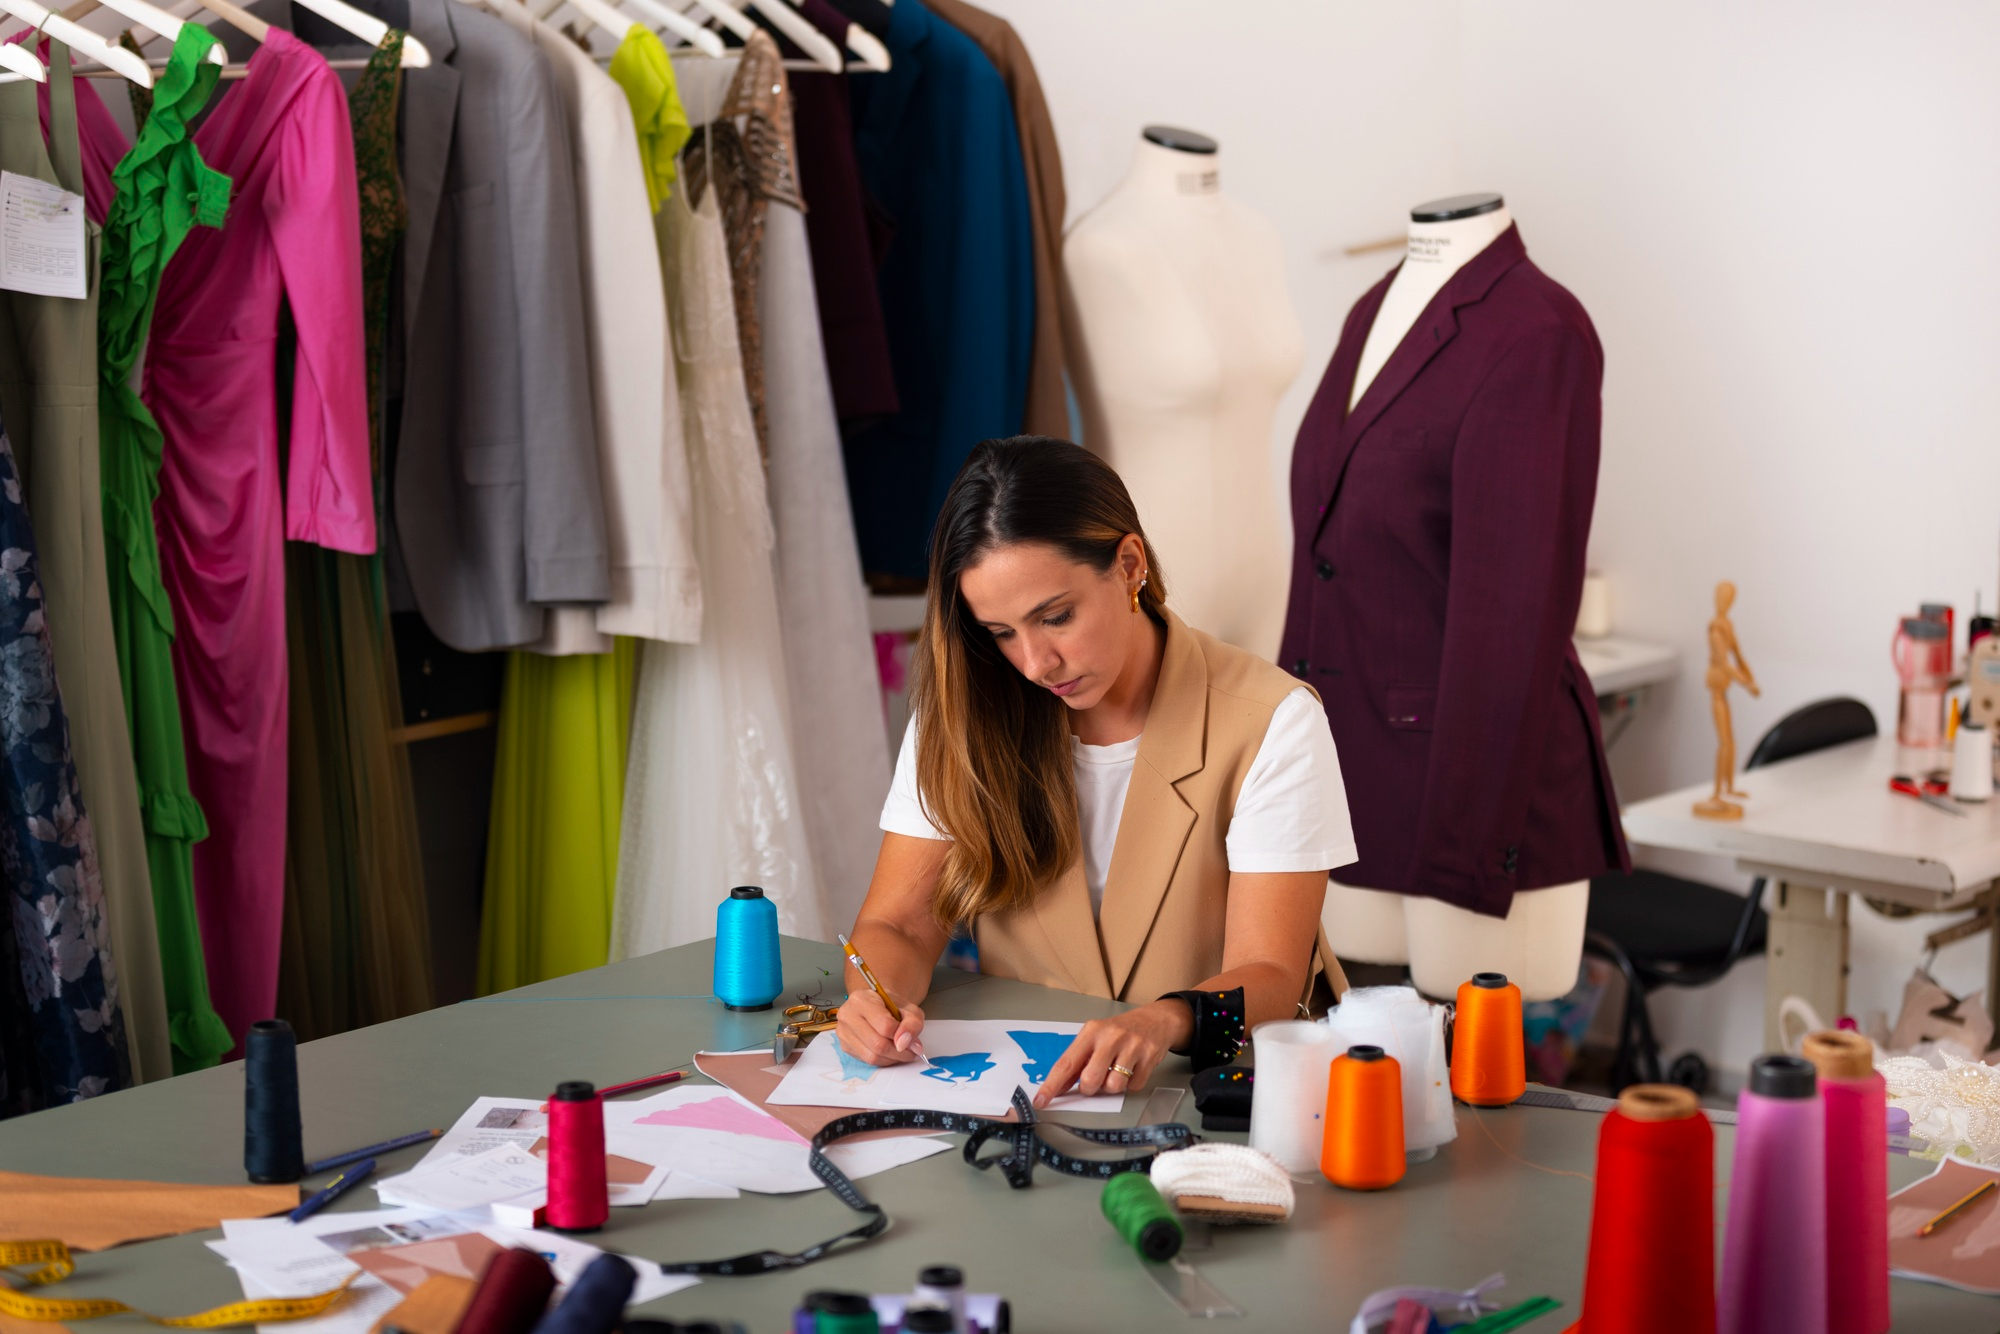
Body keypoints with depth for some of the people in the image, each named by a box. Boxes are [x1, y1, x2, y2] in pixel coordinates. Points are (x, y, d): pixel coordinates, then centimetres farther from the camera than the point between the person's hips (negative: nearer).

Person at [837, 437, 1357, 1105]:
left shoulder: (1273, 723, -9)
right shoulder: (964, 713, 2)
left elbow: (1270, 976, -14)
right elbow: (898, 923, 0)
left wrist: (1167, 1022, -36)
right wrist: (879, 999, -24)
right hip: (1018, 1087, 4)